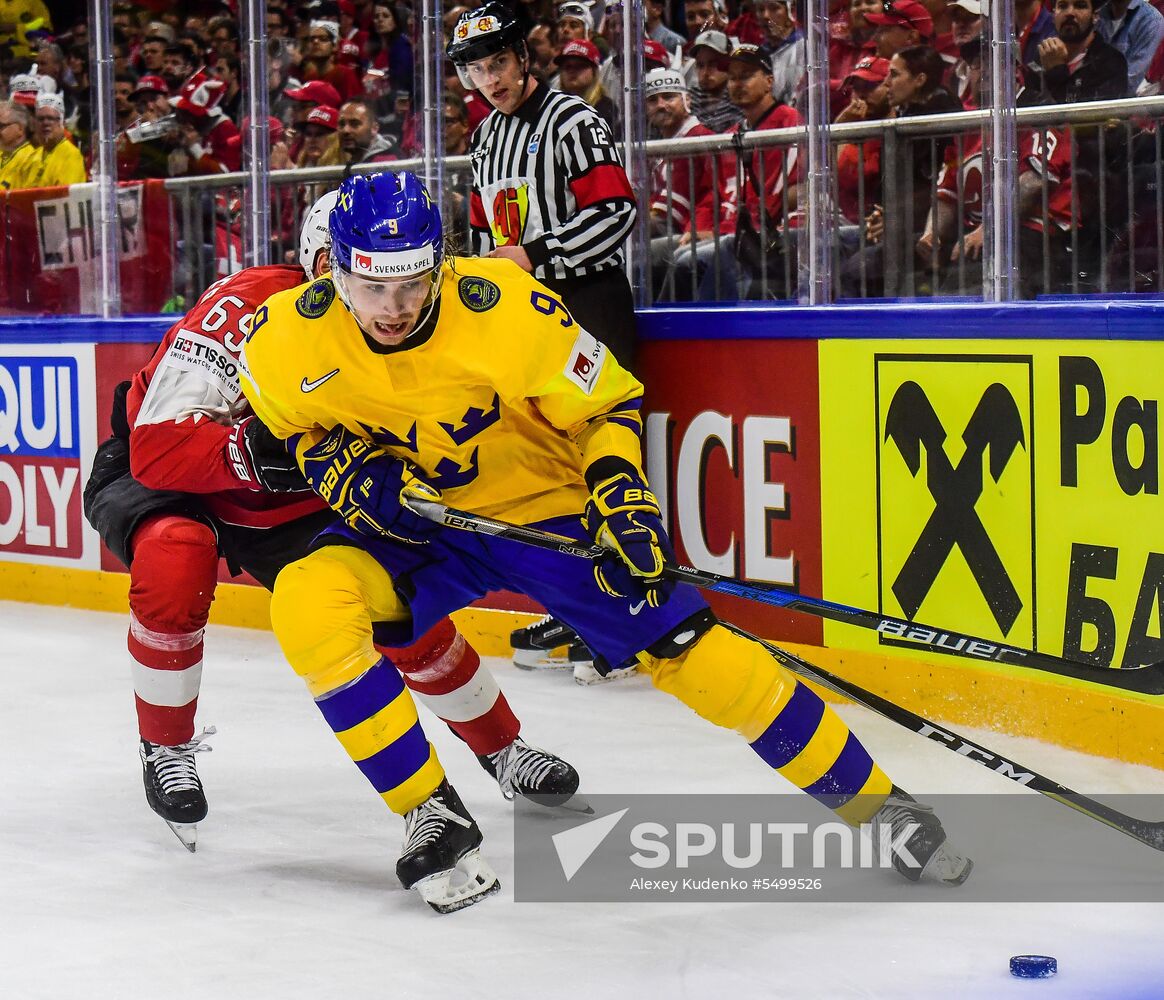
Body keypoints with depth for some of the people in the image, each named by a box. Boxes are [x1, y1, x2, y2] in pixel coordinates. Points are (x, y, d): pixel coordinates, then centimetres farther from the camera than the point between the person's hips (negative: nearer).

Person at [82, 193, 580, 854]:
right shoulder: (243, 310, -33)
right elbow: (156, 448, -38)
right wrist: (258, 451, -52)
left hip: (295, 505, 5)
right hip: (159, 480, -5)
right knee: (177, 556, -37)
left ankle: (504, 749, 19)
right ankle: (166, 749, -13)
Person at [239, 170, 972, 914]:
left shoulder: (506, 309, -26)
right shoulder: (289, 339, -19)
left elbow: (610, 403, -10)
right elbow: (291, 426, 4)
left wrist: (619, 488, -26)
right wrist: (348, 471, -15)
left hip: (544, 503, -2)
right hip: (413, 526, 2)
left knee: (683, 647, -12)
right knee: (307, 601, -26)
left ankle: (876, 805, 4)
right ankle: (436, 814, -11)